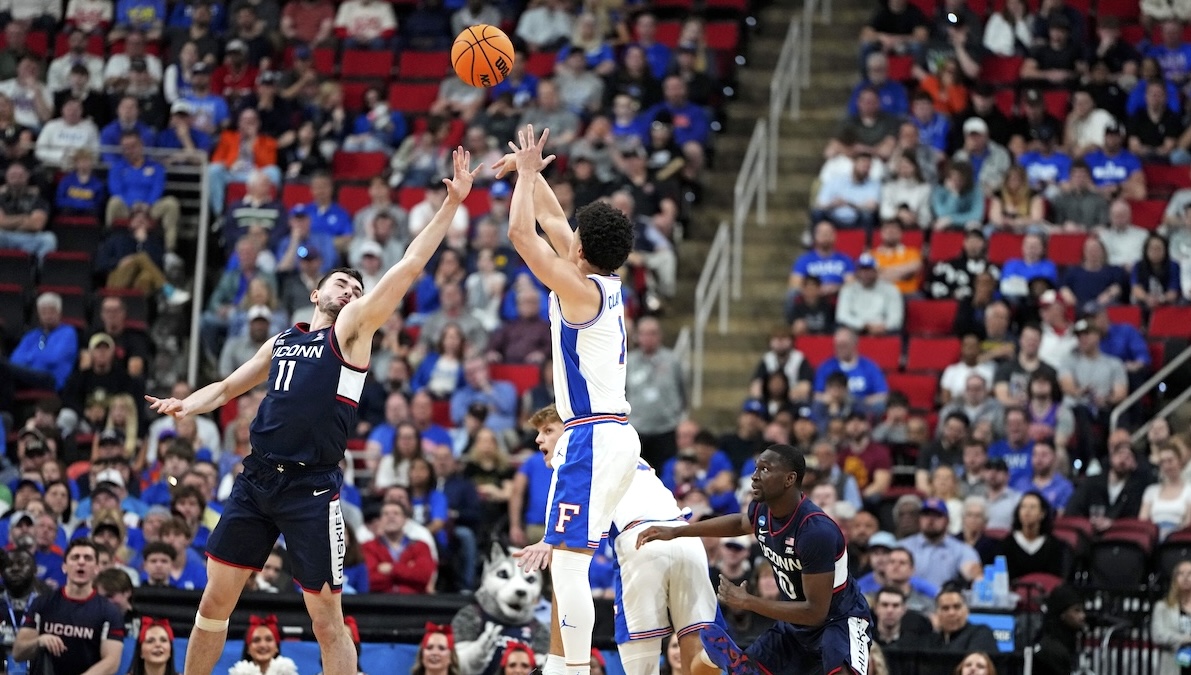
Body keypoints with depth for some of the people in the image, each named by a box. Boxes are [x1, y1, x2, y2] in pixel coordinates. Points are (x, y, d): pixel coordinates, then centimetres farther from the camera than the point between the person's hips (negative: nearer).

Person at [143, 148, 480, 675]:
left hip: (311, 487, -5)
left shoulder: (352, 329, 5)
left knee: (326, 617, -5)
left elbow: (408, 266, -4)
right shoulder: (282, 342, 19)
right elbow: (227, 388, 28)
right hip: (257, 478, 5)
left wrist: (452, 204, -10)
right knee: (216, 597, 7)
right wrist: (188, 404, 6)